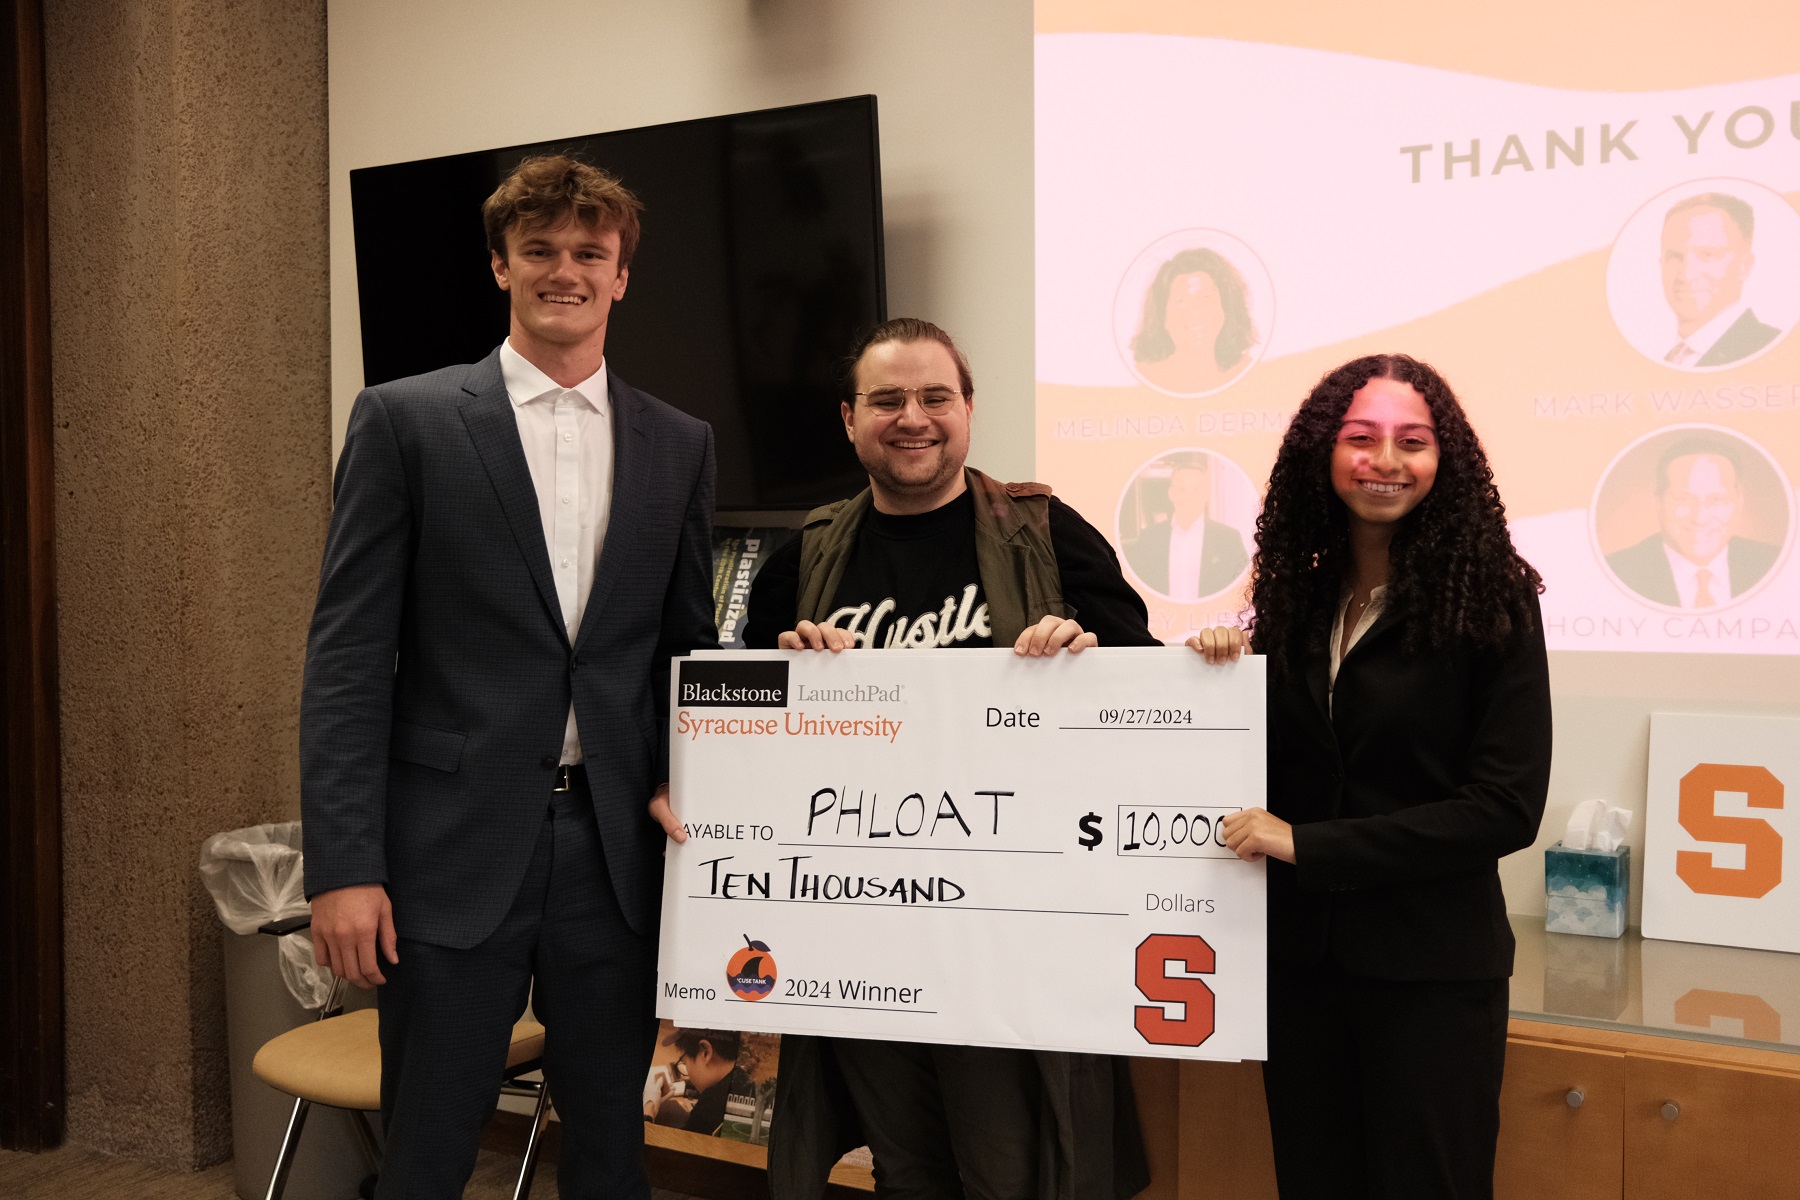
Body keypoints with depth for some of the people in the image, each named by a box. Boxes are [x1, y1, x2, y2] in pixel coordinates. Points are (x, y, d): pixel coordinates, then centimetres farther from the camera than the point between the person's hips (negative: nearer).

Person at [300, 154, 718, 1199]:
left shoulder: (680, 445, 9)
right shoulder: (405, 420, 0)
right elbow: (348, 655, -4)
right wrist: (343, 866, -9)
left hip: (617, 850, 3)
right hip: (455, 849, -2)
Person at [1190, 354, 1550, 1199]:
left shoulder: (1492, 599, -10)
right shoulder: (1295, 598, 3)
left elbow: (1506, 807, -14)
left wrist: (1306, 843, -17)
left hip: (1431, 969, -4)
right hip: (1299, 955, 4)